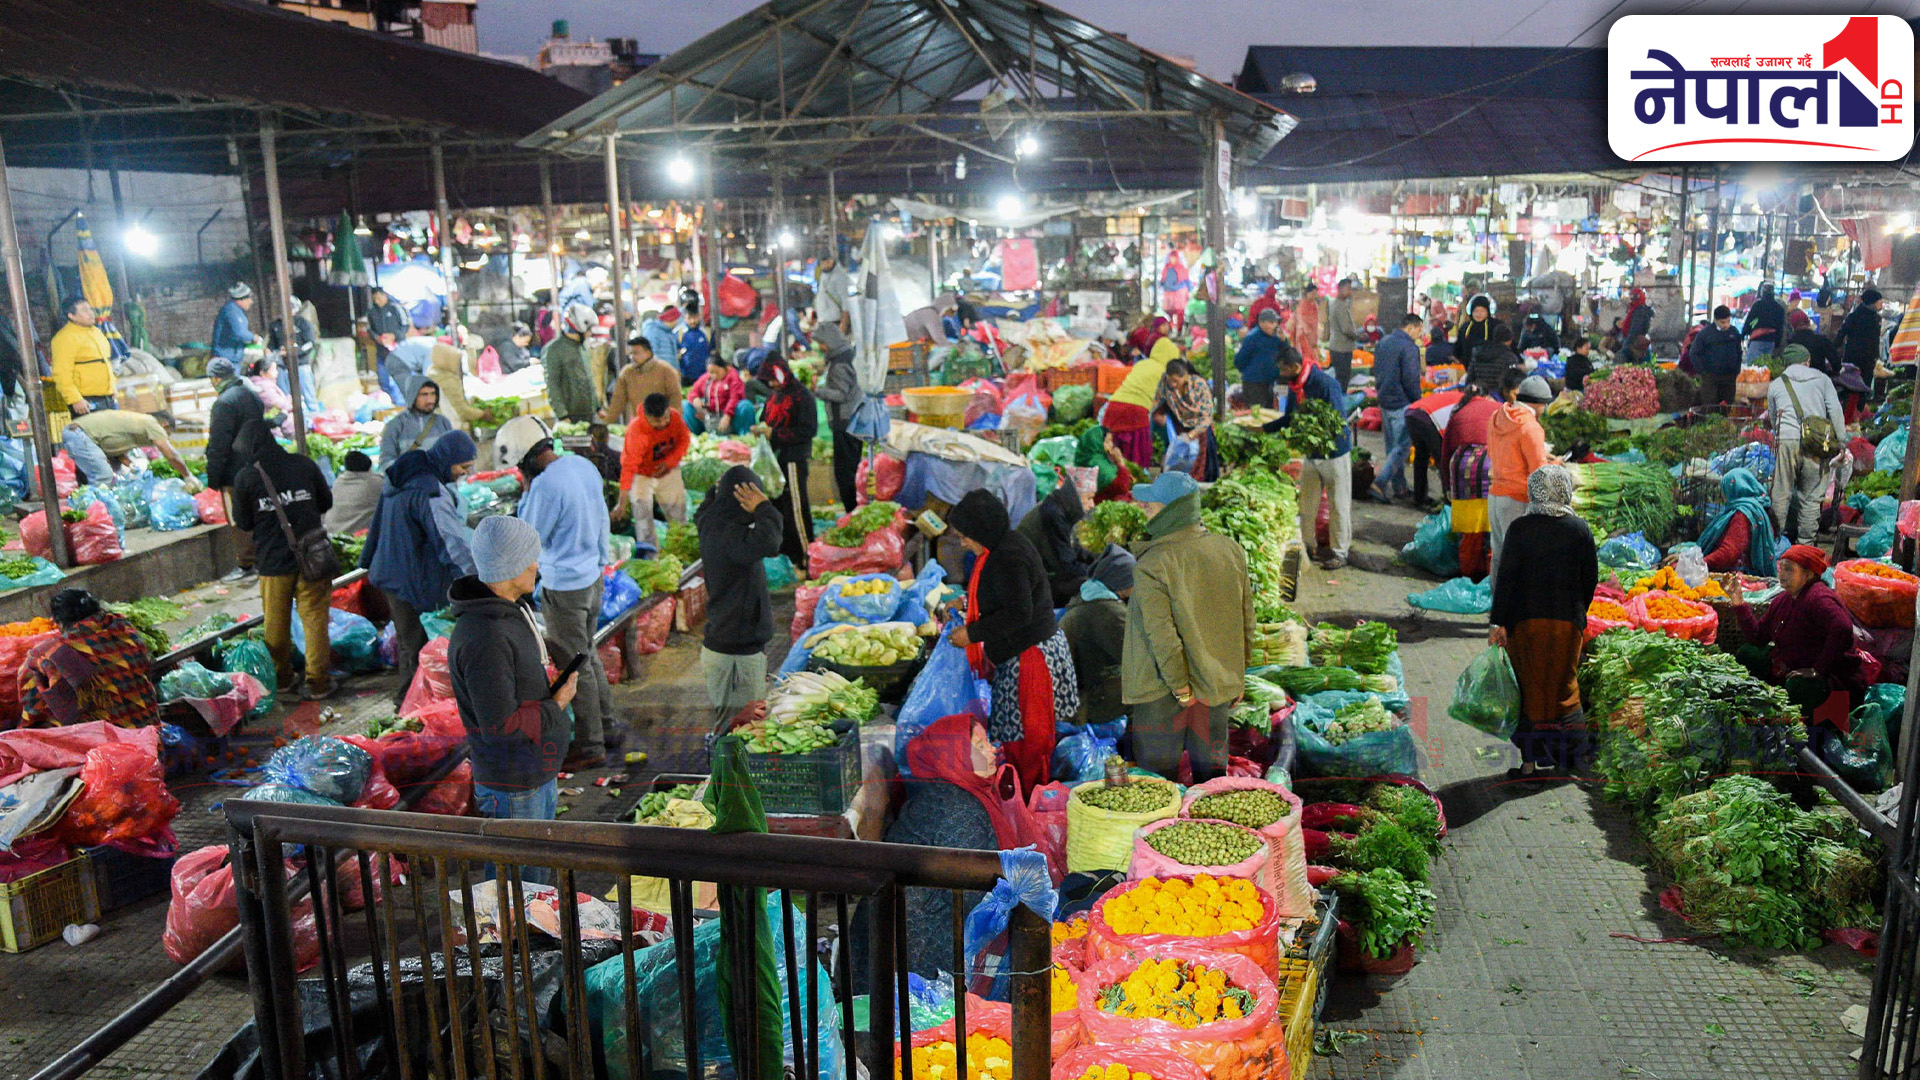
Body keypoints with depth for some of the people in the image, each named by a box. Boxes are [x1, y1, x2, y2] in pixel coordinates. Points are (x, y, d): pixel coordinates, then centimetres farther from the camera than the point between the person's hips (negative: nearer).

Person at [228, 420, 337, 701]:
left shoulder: (245, 477, -7)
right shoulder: (303, 464, -2)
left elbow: (243, 524, 1)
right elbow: (326, 503, 10)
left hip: (272, 561, -1)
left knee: (276, 623, 16)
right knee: (314, 618, 6)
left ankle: (282, 678, 27)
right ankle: (317, 682, 7)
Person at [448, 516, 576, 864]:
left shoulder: (513, 610, 4)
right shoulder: (484, 639, -29)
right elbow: (500, 727, -29)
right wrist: (557, 704, -15)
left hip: (540, 774, 10)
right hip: (512, 787, -9)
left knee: (538, 874, 23)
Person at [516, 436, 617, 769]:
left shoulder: (545, 485, -25)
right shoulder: (583, 464, 0)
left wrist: (527, 489, -9)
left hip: (564, 587, -8)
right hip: (593, 576, 8)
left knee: (575, 666, 4)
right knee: (588, 654, 22)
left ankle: (590, 747, 15)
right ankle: (606, 727, 33)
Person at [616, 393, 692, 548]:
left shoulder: (675, 417, -20)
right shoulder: (636, 432, -35)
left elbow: (684, 440, -4)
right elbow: (628, 468, -36)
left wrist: (669, 462, -21)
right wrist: (622, 503, -37)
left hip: (668, 471, 5)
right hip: (641, 475, -5)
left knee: (678, 512, 9)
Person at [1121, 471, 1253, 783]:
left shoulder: (1151, 566, -21)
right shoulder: (1230, 551, -2)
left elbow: (1162, 636, -22)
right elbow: (1247, 620, 6)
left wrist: (1180, 688, -12)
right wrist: (1239, 674, 16)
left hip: (1163, 692, -6)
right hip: (1218, 686, 6)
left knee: (1156, 776, 8)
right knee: (1211, 770, 18)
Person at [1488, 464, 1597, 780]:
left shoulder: (1520, 528, -8)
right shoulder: (1581, 529, -1)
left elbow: (1506, 576, -11)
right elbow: (1591, 578, 4)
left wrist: (1497, 622, -8)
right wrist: (1578, 614, 18)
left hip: (1525, 620, -2)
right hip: (1568, 621, 2)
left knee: (1529, 688, 6)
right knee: (1564, 687, 16)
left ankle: (1531, 762, 7)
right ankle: (1566, 755, 22)